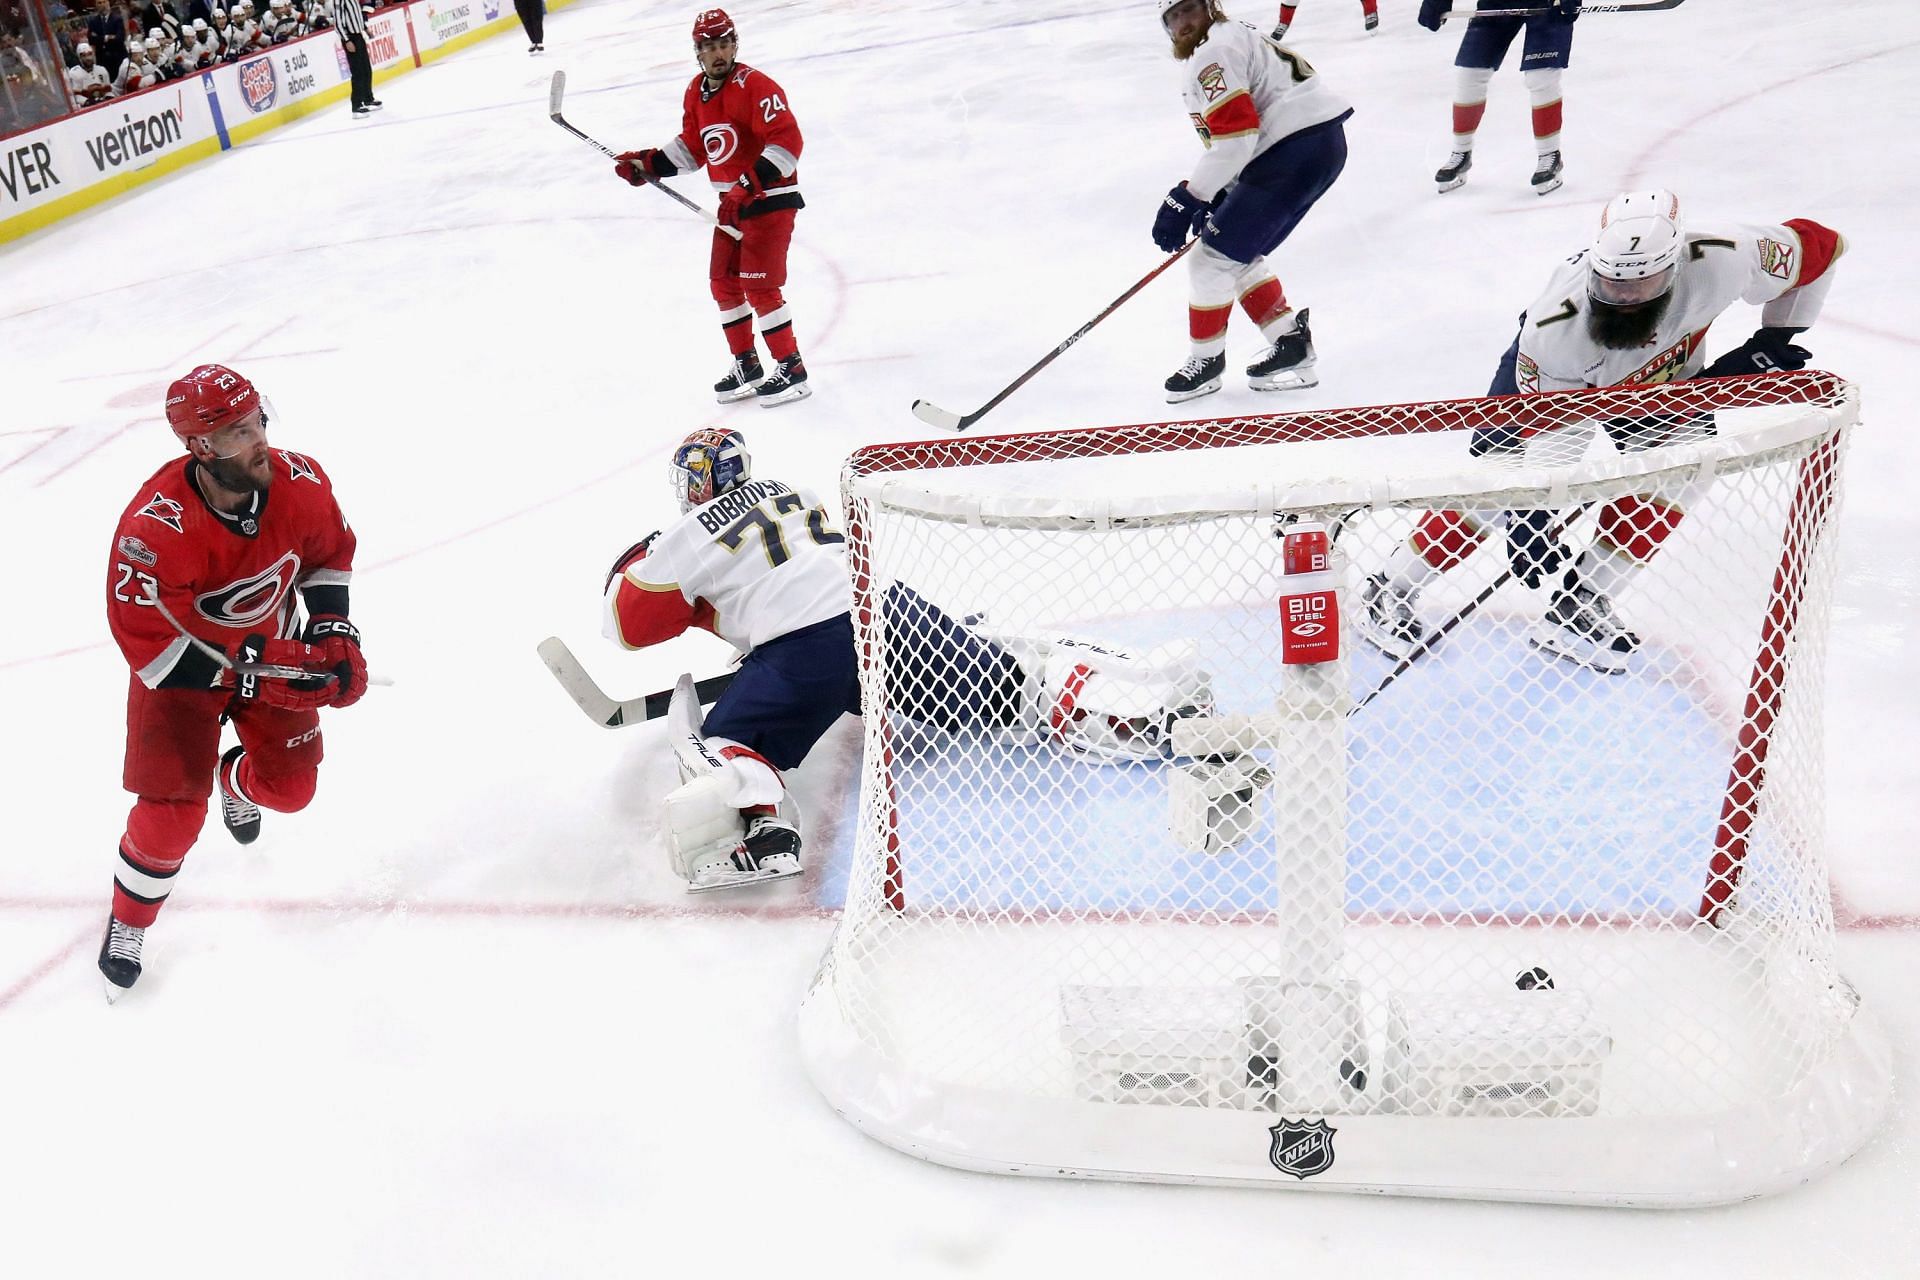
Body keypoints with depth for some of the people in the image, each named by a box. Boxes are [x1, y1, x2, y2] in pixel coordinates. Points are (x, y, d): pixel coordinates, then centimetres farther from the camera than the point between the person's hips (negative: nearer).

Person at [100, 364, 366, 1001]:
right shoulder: (154, 528, -35)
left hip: (270, 646, 4)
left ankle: (235, 783, 46)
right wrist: (253, 674, -34)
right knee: (172, 812, -9)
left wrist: (332, 631, -12)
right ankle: (128, 920, 21)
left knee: (290, 787, 7)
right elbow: (146, 641, -29)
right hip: (179, 662, -4)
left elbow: (330, 552, -1)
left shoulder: (299, 482, -22)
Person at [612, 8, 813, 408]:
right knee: (723, 281, 11)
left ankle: (791, 370, -1)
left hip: (771, 198, -9)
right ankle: (746, 364, 23)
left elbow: (788, 140, -25)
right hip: (733, 200, 9)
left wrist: (752, 182, -32)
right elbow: (692, 147, 19)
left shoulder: (755, 85, -18)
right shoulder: (696, 93, 8)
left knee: (758, 285, -11)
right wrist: (648, 163, 7)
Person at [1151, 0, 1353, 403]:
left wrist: (1186, 199, -18)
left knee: (1213, 257, -4)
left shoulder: (1213, 55, -11)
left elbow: (1236, 138, -20)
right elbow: (1236, 133, 25)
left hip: (1297, 151, -11)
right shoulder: (1231, 39, 23)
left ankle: (1206, 359, 12)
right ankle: (1290, 341, 22)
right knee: (1237, 256, 20)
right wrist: (1215, 199, 18)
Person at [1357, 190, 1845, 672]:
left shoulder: (1717, 259, -37)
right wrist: (1532, 519, -31)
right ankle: (1391, 590, 3)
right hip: (1557, 377, -3)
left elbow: (1819, 246, -18)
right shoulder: (1555, 325, -41)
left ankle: (1580, 602, -7)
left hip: (1665, 375, 3)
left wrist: (1776, 339, -16)